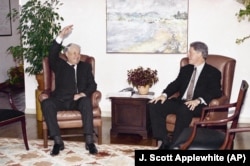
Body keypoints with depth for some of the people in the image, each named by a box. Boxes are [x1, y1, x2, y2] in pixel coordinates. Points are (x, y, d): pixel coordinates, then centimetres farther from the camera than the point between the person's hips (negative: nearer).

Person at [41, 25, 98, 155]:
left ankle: (89, 141, -33)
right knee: (46, 103, -31)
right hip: (61, 100, 0)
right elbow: (52, 56, -8)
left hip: (78, 100, 0)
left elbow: (92, 84, 9)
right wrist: (61, 36, -20)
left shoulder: (85, 66, 18)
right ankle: (58, 141, -29)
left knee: (87, 101, -35)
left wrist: (83, 93, -13)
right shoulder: (59, 65, 14)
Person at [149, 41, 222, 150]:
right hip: (180, 102, 6)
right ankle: (165, 141, -15)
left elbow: (216, 92, -10)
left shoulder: (213, 72, 3)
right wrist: (164, 95, -5)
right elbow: (175, 84, 16)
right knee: (154, 105, -16)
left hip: (197, 106, -6)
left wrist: (198, 100, -28)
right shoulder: (185, 69, 22)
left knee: (184, 109, -40)